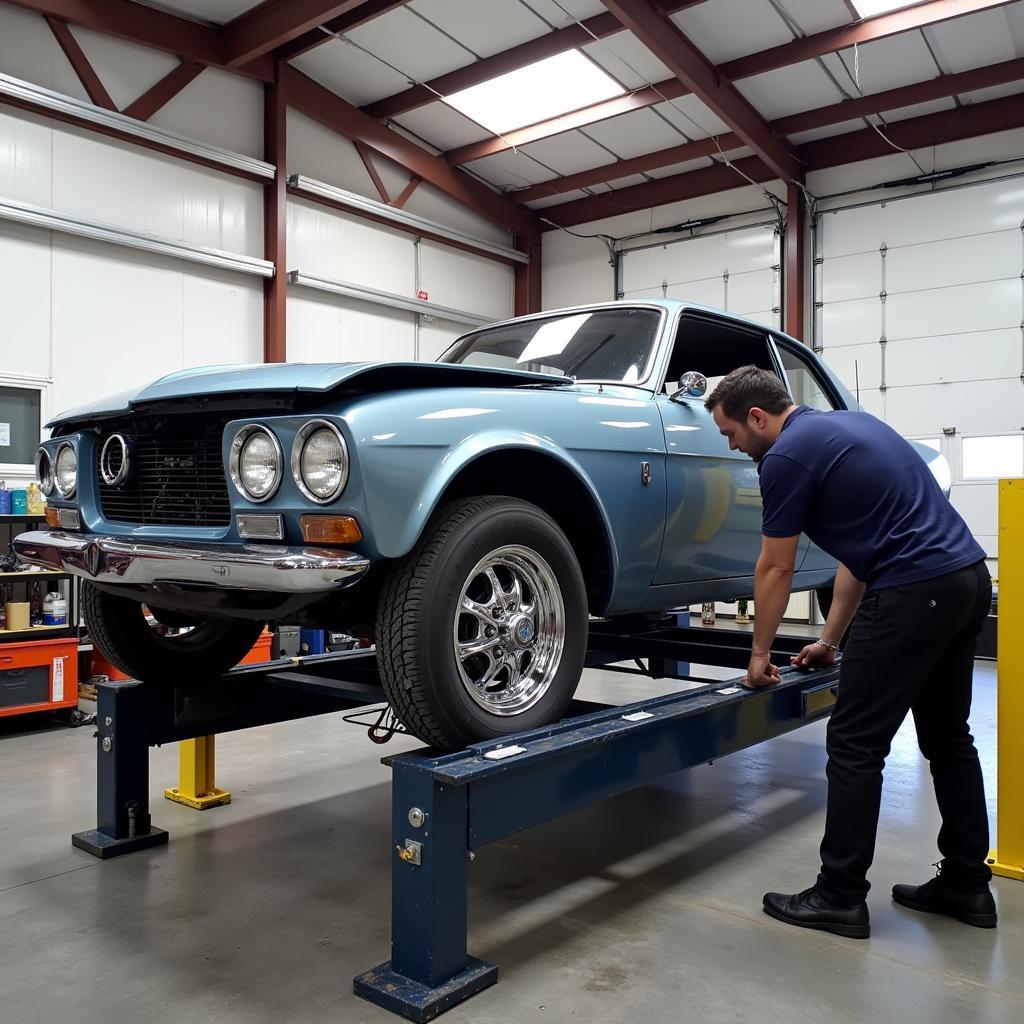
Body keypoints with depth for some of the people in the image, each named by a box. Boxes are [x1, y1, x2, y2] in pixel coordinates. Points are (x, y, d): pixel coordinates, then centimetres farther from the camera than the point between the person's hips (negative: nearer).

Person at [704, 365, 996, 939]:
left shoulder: (786, 456, -8)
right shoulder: (846, 425, 20)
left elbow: (776, 570, -2)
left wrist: (760, 653, 12)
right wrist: (831, 639, 25)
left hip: (913, 593, -10)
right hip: (967, 579, 10)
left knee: (855, 746, 1)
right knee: (948, 738, 19)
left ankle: (840, 898, 10)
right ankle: (966, 885, 29)